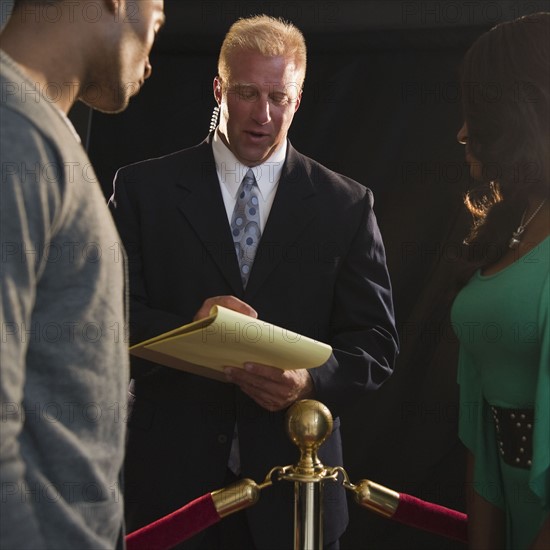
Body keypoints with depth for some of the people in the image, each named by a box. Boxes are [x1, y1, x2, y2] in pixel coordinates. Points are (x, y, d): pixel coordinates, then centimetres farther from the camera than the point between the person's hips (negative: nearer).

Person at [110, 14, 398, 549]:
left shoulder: (346, 204, 4)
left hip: (291, 479, 1)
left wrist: (311, 379, -18)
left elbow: (376, 342, 2)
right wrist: (187, 330, -21)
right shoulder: (143, 189, 2)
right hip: (168, 472, 0)